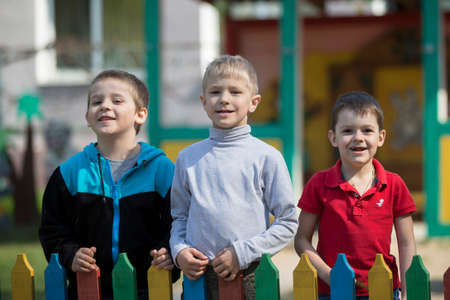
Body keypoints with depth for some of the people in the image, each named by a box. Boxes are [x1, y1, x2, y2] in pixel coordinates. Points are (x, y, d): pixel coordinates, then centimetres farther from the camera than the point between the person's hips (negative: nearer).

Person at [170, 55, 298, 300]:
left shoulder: (267, 157, -1)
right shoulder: (188, 158, 8)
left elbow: (287, 222, -1)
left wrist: (242, 253, -9)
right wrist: (179, 250, -3)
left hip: (250, 277, -2)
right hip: (198, 277, 2)